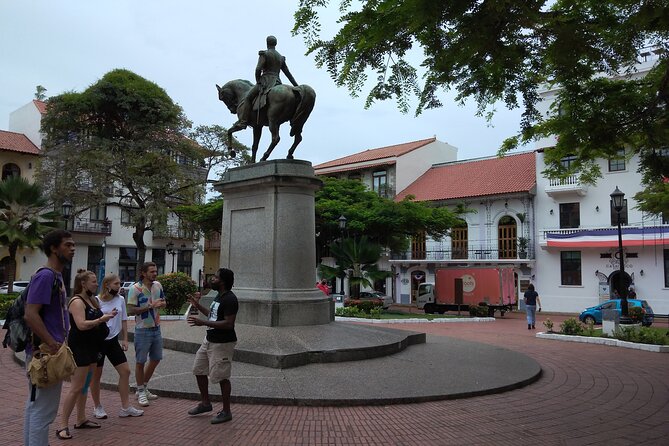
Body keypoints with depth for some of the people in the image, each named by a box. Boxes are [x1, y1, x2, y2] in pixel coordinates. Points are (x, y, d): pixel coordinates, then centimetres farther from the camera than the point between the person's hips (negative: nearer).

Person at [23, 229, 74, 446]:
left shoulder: (56, 276, 13)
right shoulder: (45, 276, -17)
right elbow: (30, 315, -24)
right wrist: (53, 345, -23)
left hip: (45, 353, 10)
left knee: (35, 406, 17)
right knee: (43, 410, -3)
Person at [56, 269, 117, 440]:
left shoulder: (91, 300, 13)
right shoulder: (77, 301, -15)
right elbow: (81, 325, -26)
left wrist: (106, 316, 7)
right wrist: (102, 319, -22)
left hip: (91, 347, 9)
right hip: (79, 348, -9)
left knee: (85, 385, 15)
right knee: (76, 387, -9)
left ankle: (81, 420, 24)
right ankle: (63, 426, -3)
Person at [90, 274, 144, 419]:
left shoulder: (120, 299, 3)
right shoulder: (96, 301, -11)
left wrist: (125, 339, 6)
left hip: (113, 340, 5)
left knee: (125, 371, 0)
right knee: (96, 374, 7)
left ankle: (125, 407, 9)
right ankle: (97, 407, 25)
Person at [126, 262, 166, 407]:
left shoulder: (158, 286, 3)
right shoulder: (135, 289, -15)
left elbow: (163, 302, 15)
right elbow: (131, 310, -19)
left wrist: (161, 304, -10)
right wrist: (150, 306, -25)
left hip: (156, 328, 7)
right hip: (143, 330, -7)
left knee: (155, 359, 15)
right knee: (140, 362, 4)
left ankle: (143, 388, 32)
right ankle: (141, 392, 20)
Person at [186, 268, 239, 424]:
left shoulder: (230, 299, -22)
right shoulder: (218, 296, 10)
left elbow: (228, 324, -28)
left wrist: (203, 322, -30)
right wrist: (198, 306, 17)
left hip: (222, 344, -10)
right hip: (209, 340, 11)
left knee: (222, 377, 0)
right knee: (199, 370, 17)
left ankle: (226, 412, 14)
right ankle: (205, 403, 33)